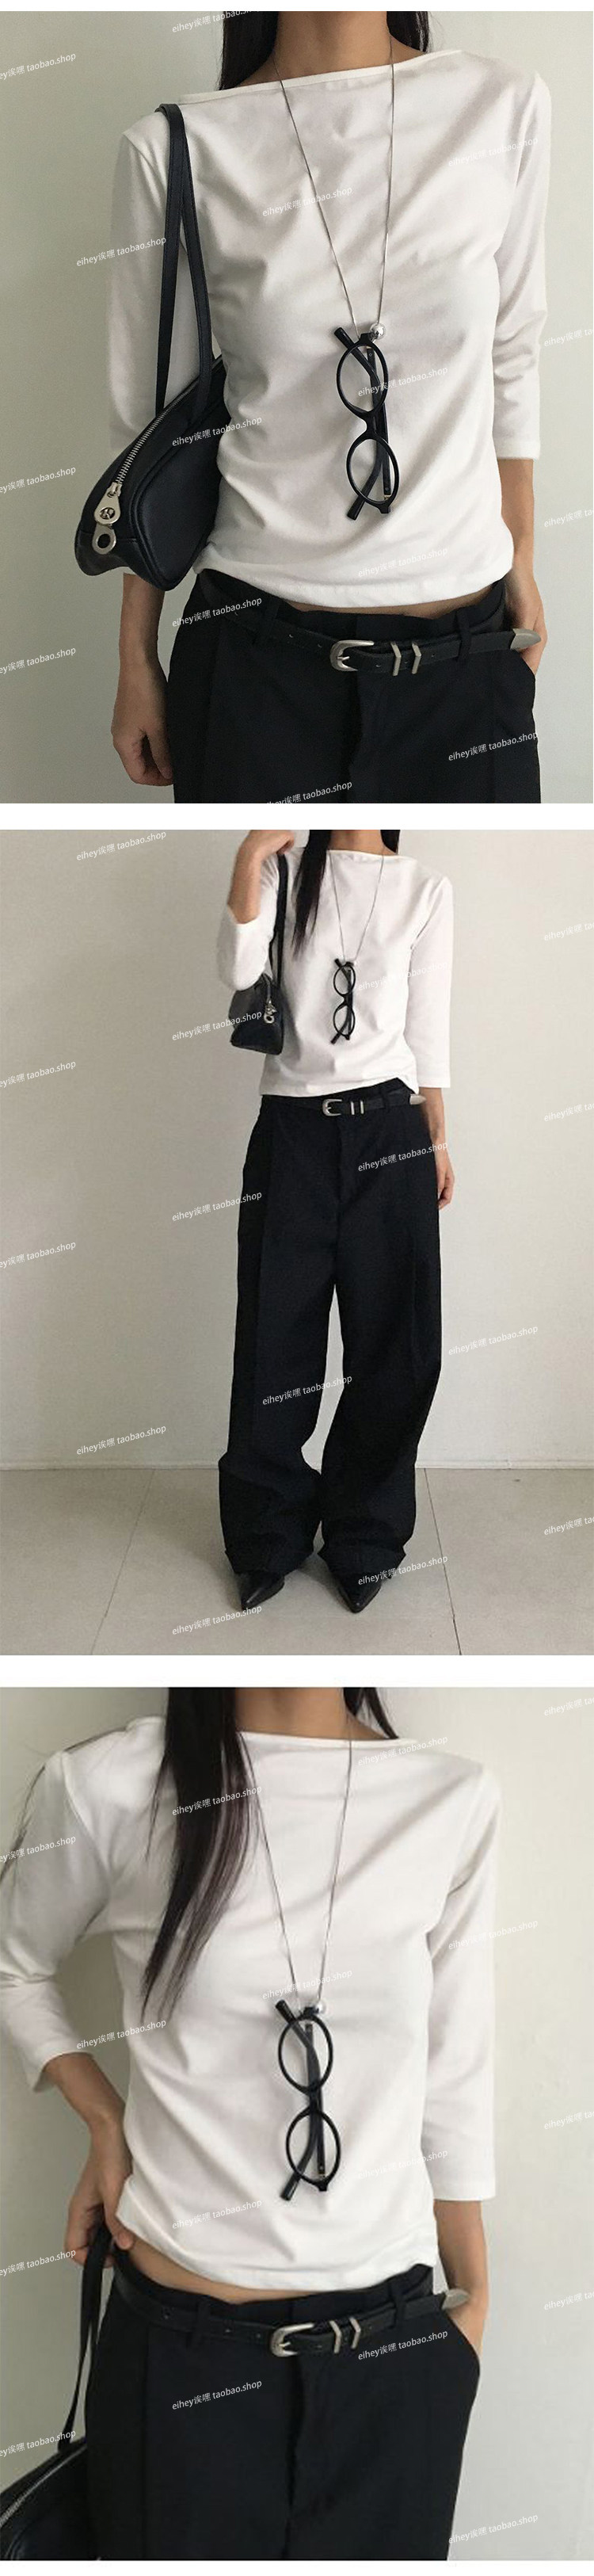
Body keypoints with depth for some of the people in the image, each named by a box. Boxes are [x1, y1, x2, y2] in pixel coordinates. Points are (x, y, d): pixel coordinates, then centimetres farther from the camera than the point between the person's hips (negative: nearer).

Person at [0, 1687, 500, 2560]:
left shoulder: (455, 1802, -6)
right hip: (180, 2348, -1)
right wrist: (104, 2122, -2)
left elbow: (455, 2085, 4)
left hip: (397, 2350, 2)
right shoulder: (108, 1786, -10)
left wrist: (474, 2297, 11)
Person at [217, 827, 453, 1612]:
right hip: (293, 1129, 0)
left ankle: (364, 1535, 21)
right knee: (276, 1338, 3)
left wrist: (439, 1140, 8)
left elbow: (429, 1026, 8)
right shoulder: (286, 871, 4)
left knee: (392, 1341, 4)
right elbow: (239, 972, -12)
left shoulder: (426, 891, 5)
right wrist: (251, 855, -21)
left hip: (387, 1131, 1)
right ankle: (269, 1537, 19)